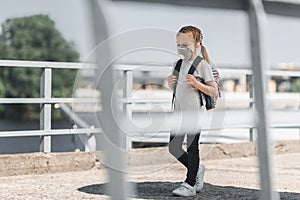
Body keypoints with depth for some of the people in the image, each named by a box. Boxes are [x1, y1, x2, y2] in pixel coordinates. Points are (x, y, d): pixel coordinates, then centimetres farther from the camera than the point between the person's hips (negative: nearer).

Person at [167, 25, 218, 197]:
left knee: (192, 148, -1)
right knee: (173, 147, 7)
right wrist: (171, 84, 0)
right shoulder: (179, 64, 12)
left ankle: (190, 185, 7)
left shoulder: (202, 64, -7)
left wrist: (196, 83, -22)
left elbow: (214, 92, -10)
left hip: (195, 112, -7)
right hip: (179, 111, 7)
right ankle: (197, 170, 28)